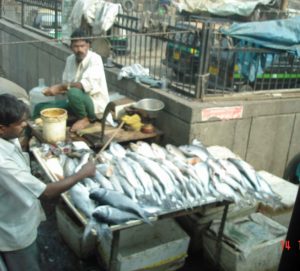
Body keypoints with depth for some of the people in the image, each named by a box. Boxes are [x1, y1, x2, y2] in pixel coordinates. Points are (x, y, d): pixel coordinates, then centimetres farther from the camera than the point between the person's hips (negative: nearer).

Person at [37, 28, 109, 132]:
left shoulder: (94, 59, -18)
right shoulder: (70, 59, 4)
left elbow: (86, 85, -31)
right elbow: (66, 84, 6)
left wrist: (59, 87, -31)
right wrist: (56, 90, -17)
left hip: (96, 105, -7)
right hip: (77, 103, 7)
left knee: (74, 92, -37)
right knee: (41, 109, 0)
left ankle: (84, 119, -11)